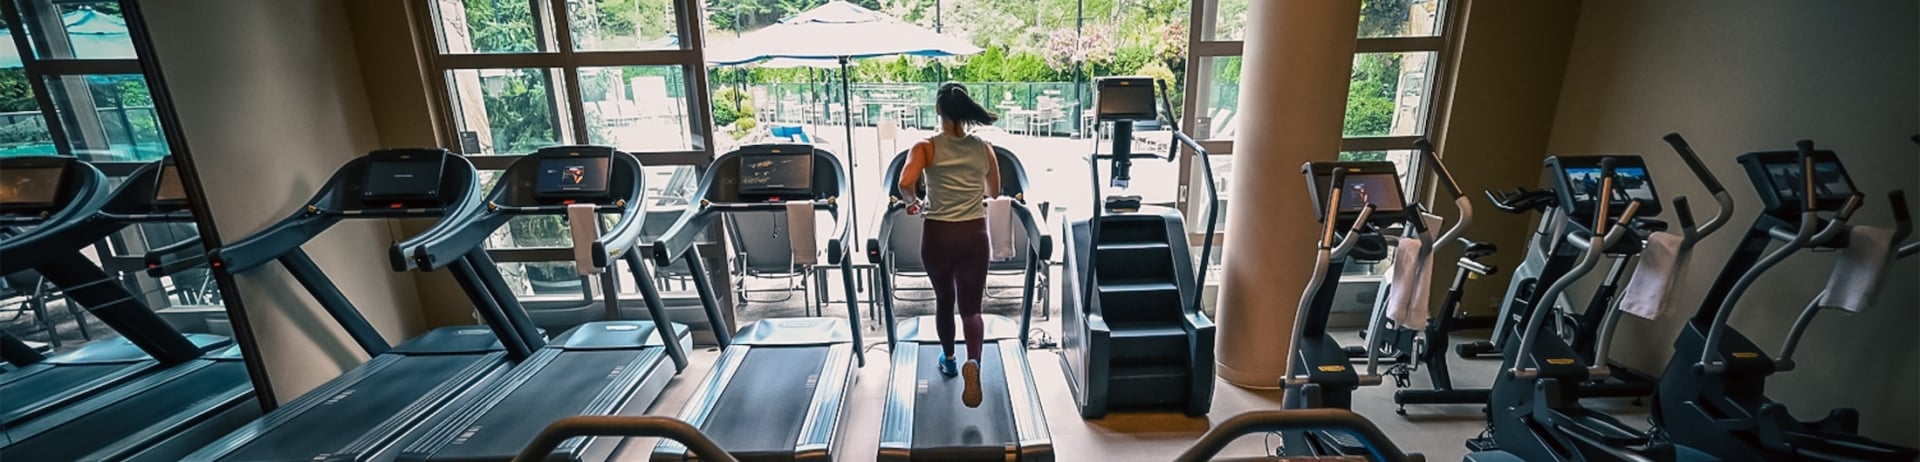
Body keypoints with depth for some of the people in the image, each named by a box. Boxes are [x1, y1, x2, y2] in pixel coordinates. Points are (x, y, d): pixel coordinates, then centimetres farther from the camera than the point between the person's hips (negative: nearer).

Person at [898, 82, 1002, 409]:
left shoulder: (926, 147, -7)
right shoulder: (984, 149, 2)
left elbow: (906, 183, -23)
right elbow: (994, 192, 15)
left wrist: (913, 202, 0)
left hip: (937, 235, -1)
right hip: (974, 235, 1)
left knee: (944, 299, 22)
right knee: (971, 307, 5)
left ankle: (949, 360, 39)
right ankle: (973, 361, -22)